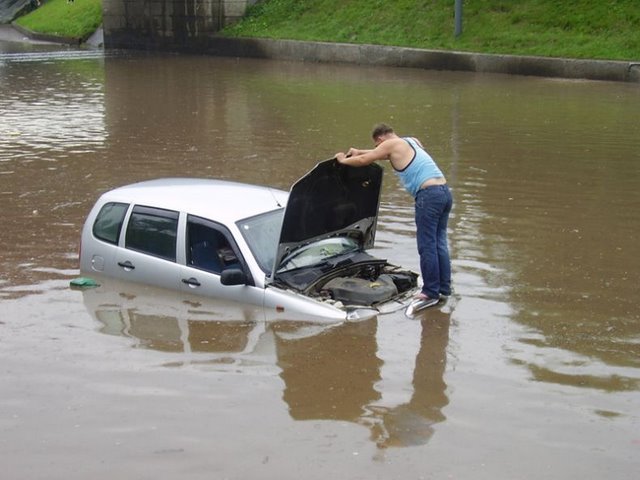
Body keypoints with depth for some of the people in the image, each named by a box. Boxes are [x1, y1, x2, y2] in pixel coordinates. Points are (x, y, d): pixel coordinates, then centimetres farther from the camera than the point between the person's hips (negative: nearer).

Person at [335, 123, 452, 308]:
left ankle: (431, 292, -1)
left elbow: (363, 160, 5)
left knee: (427, 246, -4)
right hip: (445, 192, 9)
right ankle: (444, 288, 17)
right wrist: (359, 152, 44)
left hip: (429, 195, -9)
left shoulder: (391, 144, 0)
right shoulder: (412, 141, 25)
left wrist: (344, 160, 23)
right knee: (439, 243, 13)